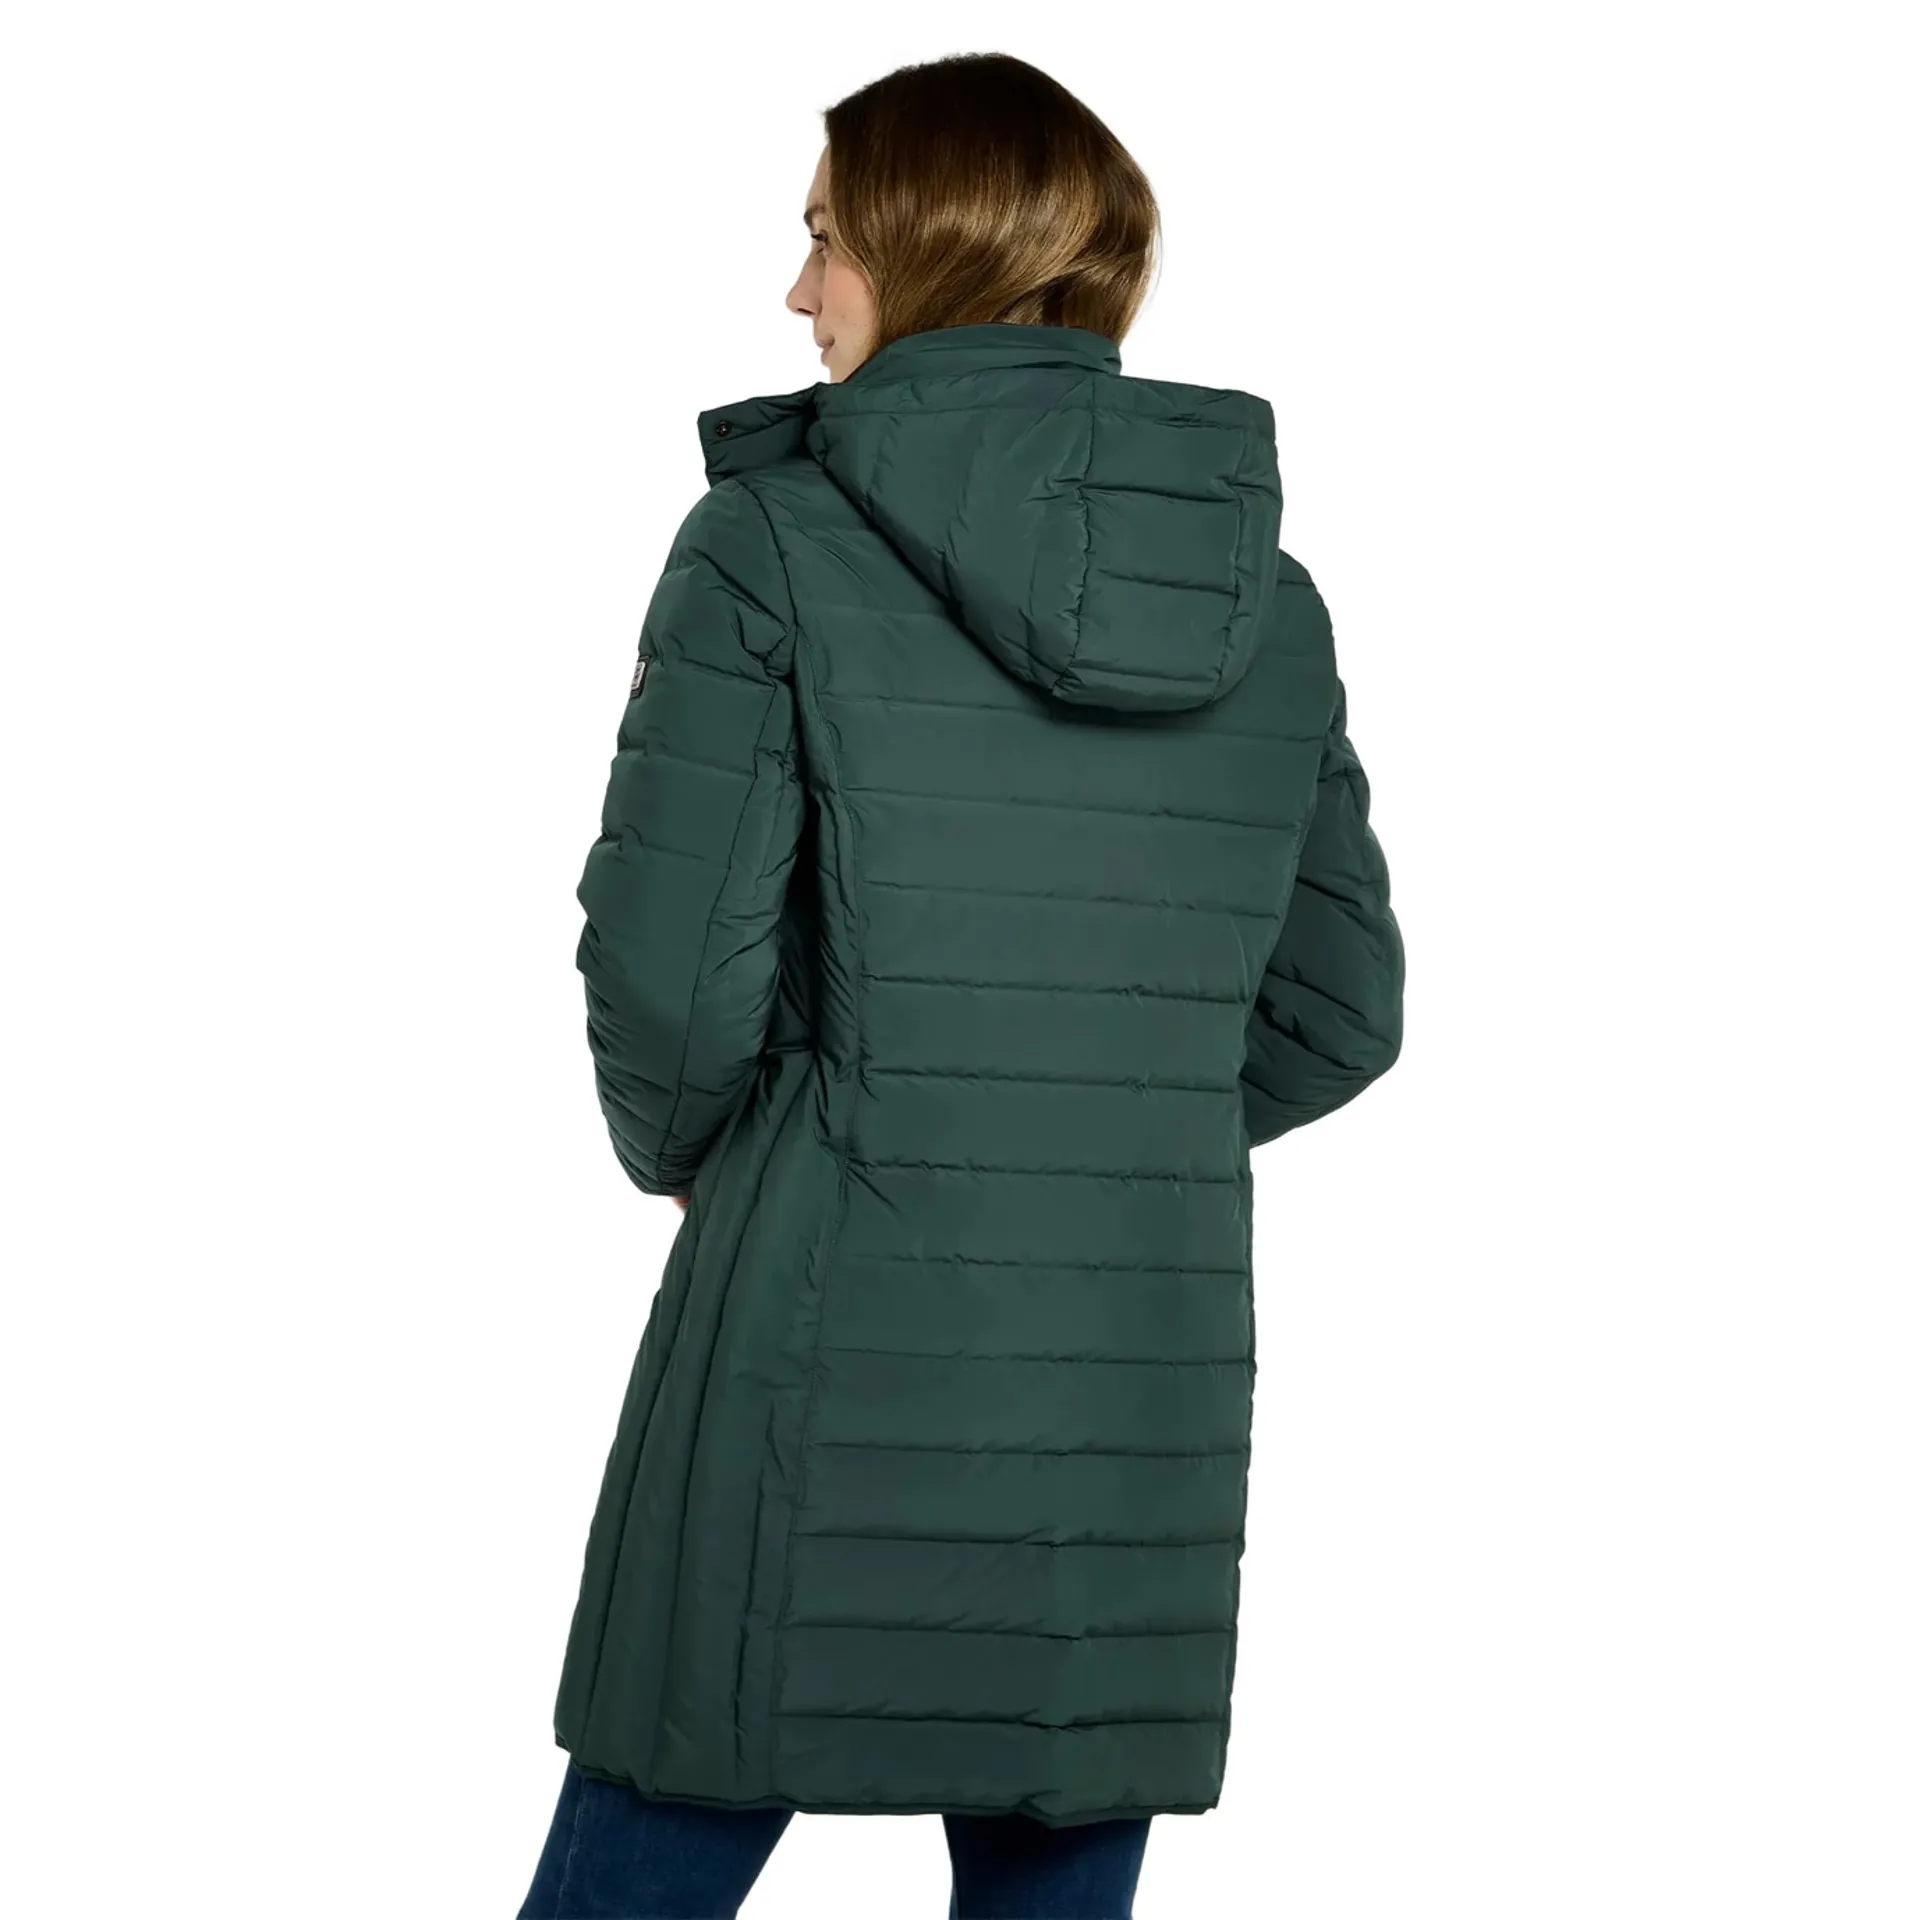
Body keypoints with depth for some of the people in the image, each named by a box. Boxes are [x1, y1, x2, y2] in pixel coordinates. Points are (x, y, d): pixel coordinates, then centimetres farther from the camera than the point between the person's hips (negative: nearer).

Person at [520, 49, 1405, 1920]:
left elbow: (671, 971, -11)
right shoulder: (1266, 596, 7)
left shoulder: (777, 538, -8)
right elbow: (1335, 1011, 12)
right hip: (1141, 1427, 4)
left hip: (828, 1400, -4)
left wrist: (684, 1153, 9)